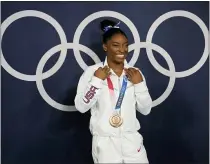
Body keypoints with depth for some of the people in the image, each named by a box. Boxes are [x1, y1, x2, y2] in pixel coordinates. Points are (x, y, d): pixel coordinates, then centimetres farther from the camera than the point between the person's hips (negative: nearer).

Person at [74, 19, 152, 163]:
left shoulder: (134, 73, 2)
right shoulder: (92, 72, -7)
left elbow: (146, 110, 2)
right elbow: (81, 107, -11)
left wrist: (139, 84, -10)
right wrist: (96, 80, -17)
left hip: (132, 139, 3)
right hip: (105, 142, -2)